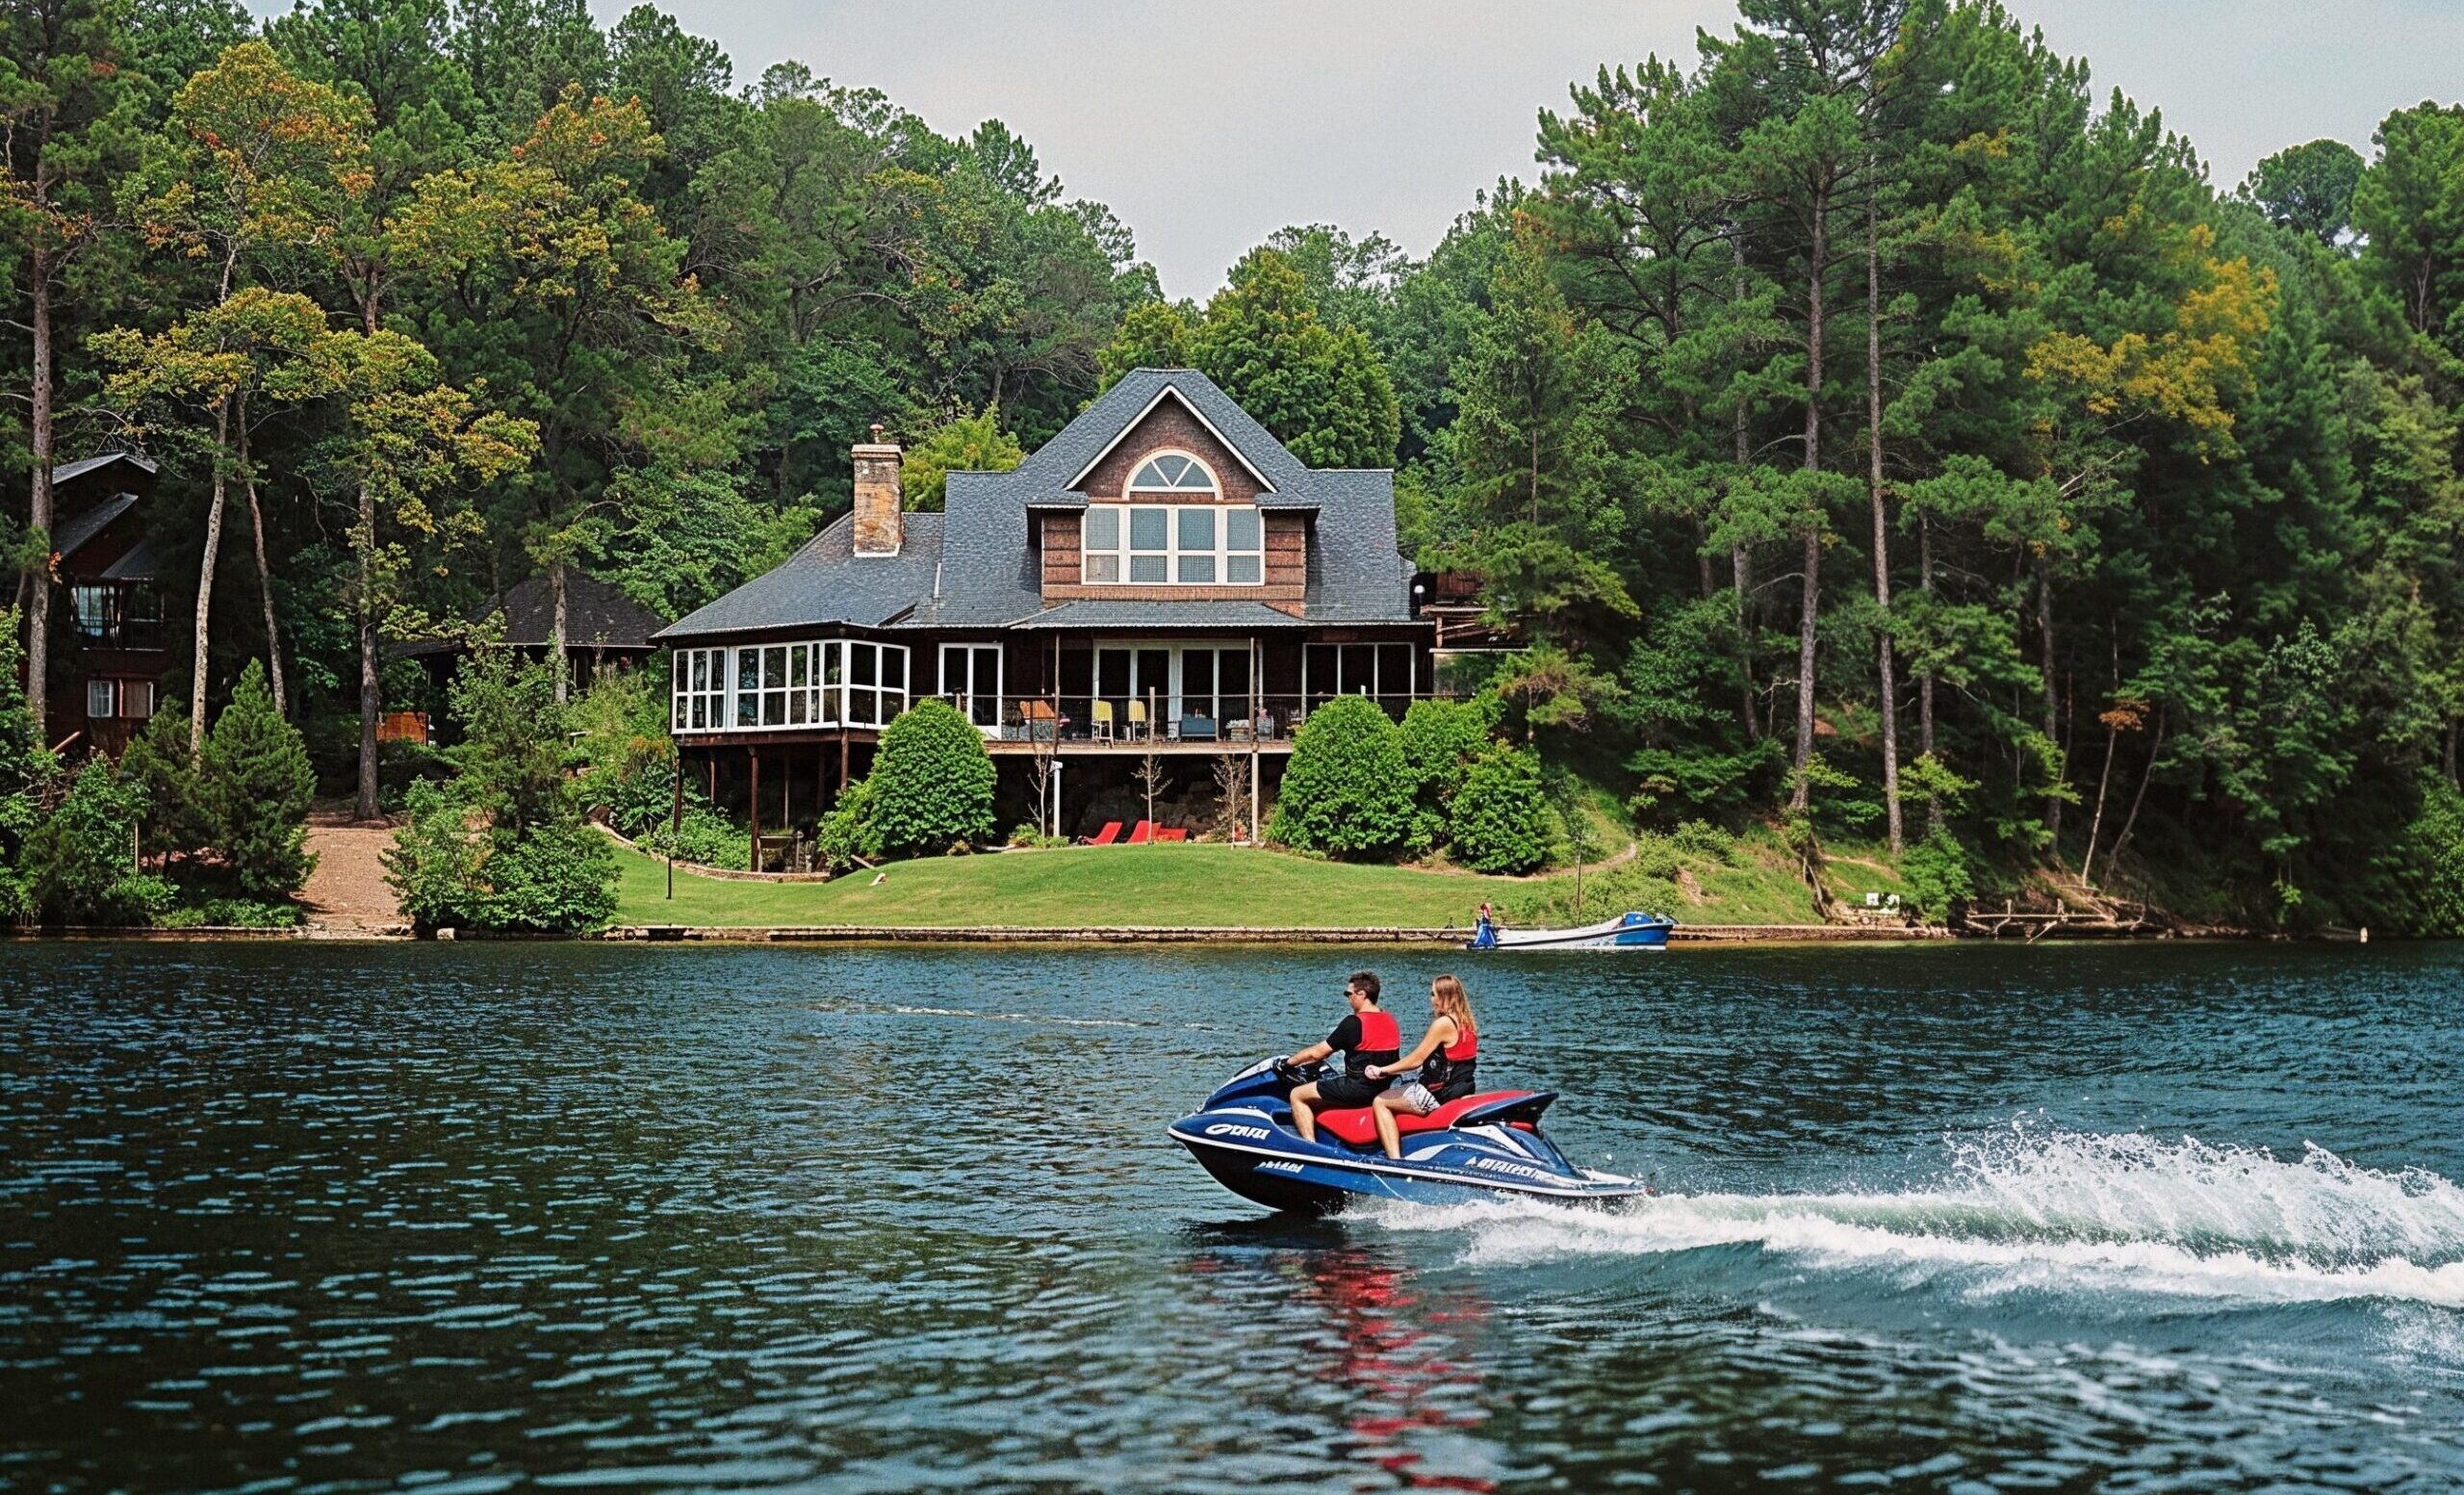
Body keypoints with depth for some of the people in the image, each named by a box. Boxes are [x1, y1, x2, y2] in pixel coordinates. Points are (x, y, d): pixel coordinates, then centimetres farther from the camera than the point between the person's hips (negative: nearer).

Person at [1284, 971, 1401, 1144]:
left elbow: (1317, 1053, -10)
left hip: (1357, 1088, -9)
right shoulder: (1390, 1019, 9)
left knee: (1298, 1096, 1)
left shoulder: (1354, 1023, -16)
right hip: (1382, 1089, 9)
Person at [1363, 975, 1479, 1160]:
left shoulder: (1443, 1023, -17)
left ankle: (1395, 1159, -12)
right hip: (1462, 1092, 10)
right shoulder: (1467, 1024, 9)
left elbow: (1416, 1060, -15)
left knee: (1380, 1102, 1)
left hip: (1440, 1095, -9)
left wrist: (1382, 1070, -5)